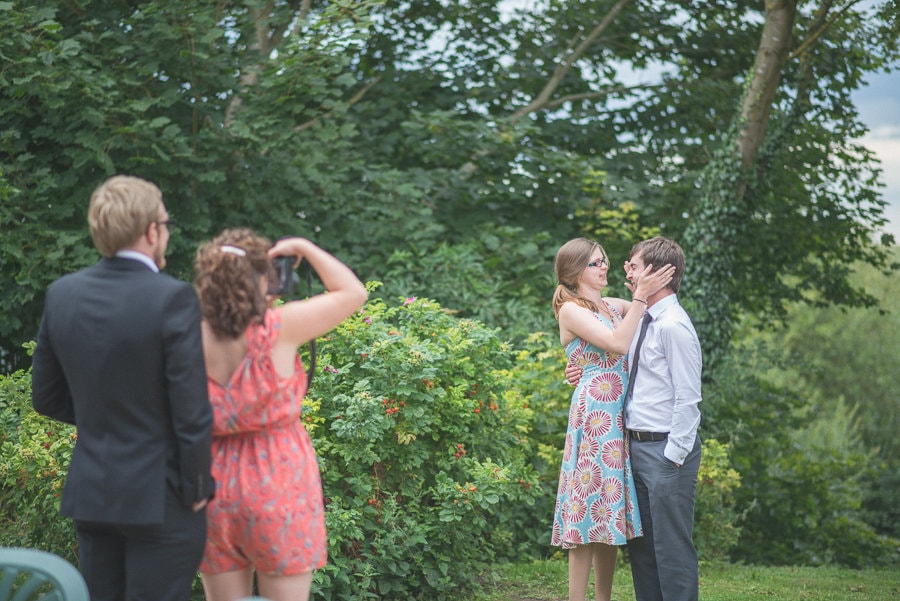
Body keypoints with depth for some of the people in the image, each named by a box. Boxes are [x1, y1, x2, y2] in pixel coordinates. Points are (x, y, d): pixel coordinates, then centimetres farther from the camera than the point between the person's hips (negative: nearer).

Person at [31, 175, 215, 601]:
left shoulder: (62, 295, 1)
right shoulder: (171, 298, -16)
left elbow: (46, 397, 10)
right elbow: (191, 410, -16)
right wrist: (197, 489, -5)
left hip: (89, 496, 6)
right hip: (160, 501, -5)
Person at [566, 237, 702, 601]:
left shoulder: (674, 326, -16)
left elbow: (687, 398, -18)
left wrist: (674, 455, -18)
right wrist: (586, 375, 7)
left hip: (666, 449, -10)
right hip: (638, 447, 10)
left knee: (672, 546, -5)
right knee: (641, 544, 15)